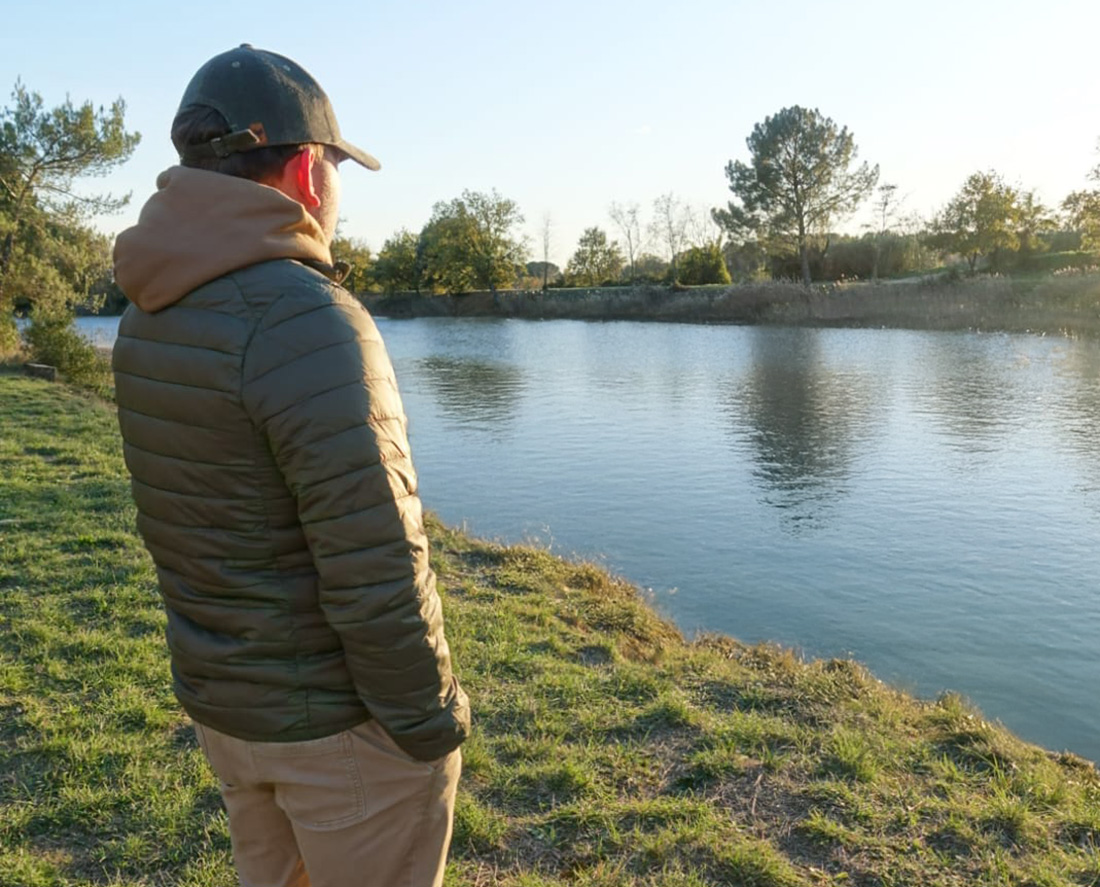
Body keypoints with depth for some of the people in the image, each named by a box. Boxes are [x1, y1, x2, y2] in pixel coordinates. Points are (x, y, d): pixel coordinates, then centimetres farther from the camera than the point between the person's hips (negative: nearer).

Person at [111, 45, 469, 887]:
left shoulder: (146, 319, 2)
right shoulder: (304, 318, -25)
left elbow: (188, 524, 7)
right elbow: (374, 569, -27)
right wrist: (431, 721, -13)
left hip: (219, 700, 8)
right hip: (339, 720, -8)